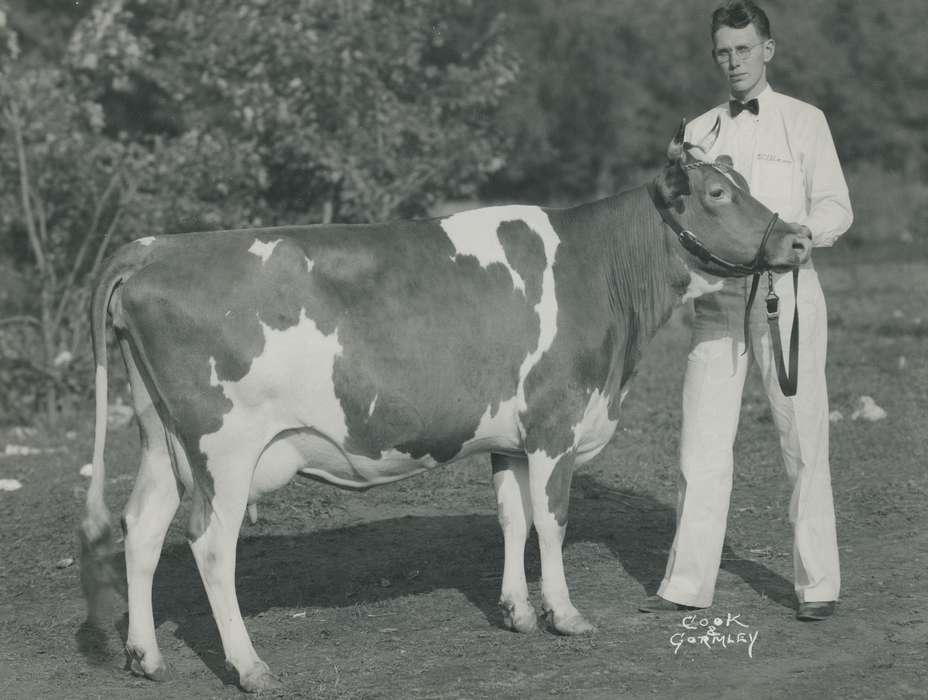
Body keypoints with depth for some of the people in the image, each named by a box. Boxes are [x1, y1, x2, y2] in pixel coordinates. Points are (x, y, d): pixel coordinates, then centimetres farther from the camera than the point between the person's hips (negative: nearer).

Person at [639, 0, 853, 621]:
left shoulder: (804, 121, 6)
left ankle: (818, 584, 4)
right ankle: (688, 583, 5)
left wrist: (796, 231, -19)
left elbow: (836, 208, 1)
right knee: (702, 441, 0)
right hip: (717, 296, 3)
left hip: (785, 290, -3)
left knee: (803, 441, -2)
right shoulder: (699, 132, 16)